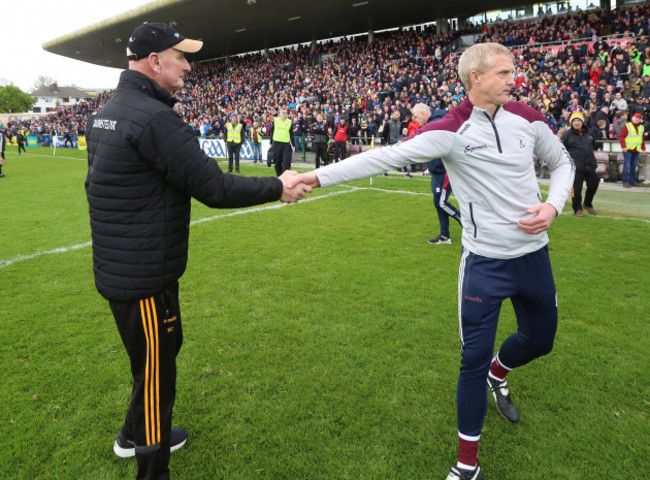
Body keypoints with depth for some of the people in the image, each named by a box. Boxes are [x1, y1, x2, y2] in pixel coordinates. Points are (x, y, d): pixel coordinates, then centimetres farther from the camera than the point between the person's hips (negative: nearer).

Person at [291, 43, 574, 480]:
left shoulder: (526, 117, 1)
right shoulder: (451, 130, -14)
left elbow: (562, 162, 15)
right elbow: (386, 156, -22)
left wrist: (554, 205, -4)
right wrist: (319, 176, -30)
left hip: (534, 255, 5)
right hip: (485, 263, -5)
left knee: (540, 340, 20)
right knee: (474, 359, -1)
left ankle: (497, 375, 57)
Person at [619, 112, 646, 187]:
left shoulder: (641, 127, 17)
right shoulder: (627, 126, -3)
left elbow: (642, 139, 22)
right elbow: (621, 137, -9)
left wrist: (643, 148, 15)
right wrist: (623, 146, -17)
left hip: (637, 151, 6)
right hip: (628, 150, -6)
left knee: (634, 167, 9)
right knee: (627, 166, -8)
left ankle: (633, 181, 15)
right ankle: (625, 182, -4)